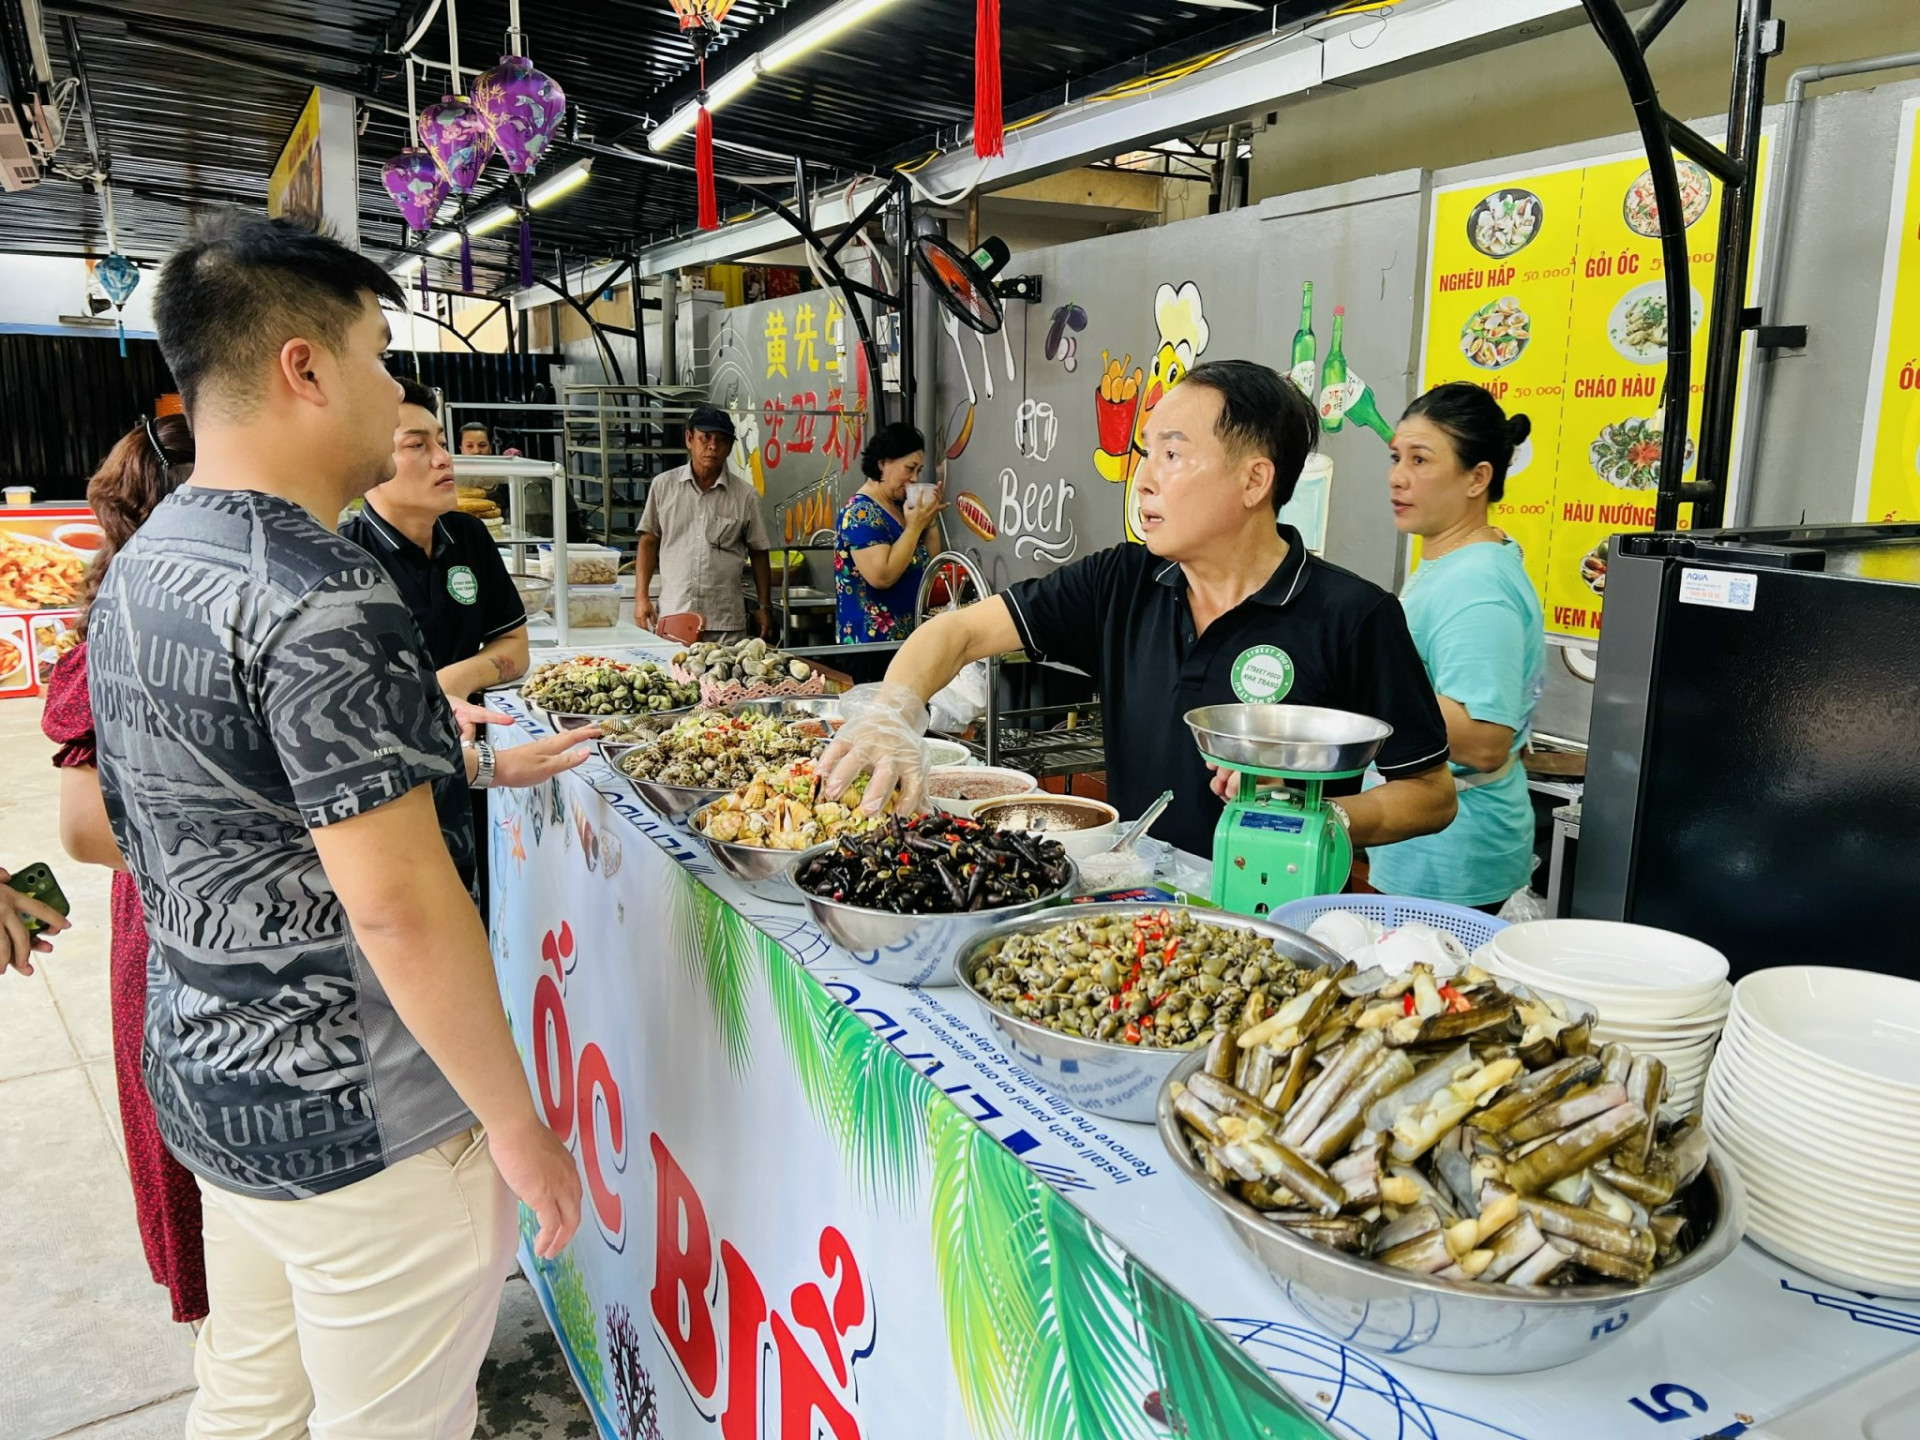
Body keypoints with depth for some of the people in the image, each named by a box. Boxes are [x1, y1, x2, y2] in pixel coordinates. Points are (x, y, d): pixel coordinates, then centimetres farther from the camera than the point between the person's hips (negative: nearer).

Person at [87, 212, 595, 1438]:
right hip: (357, 1128, -9)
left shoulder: (141, 566, 5)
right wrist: (517, 1122, -17)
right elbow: (399, 908, -26)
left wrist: (470, 766, 18)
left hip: (209, 1079, 9)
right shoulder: (321, 596, -25)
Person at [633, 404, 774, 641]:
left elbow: (758, 553, 9)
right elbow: (649, 541, 10)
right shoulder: (663, 486, 6)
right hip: (672, 617, 0)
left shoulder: (745, 495, 3)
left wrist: (764, 608, 7)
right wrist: (641, 597, 3)